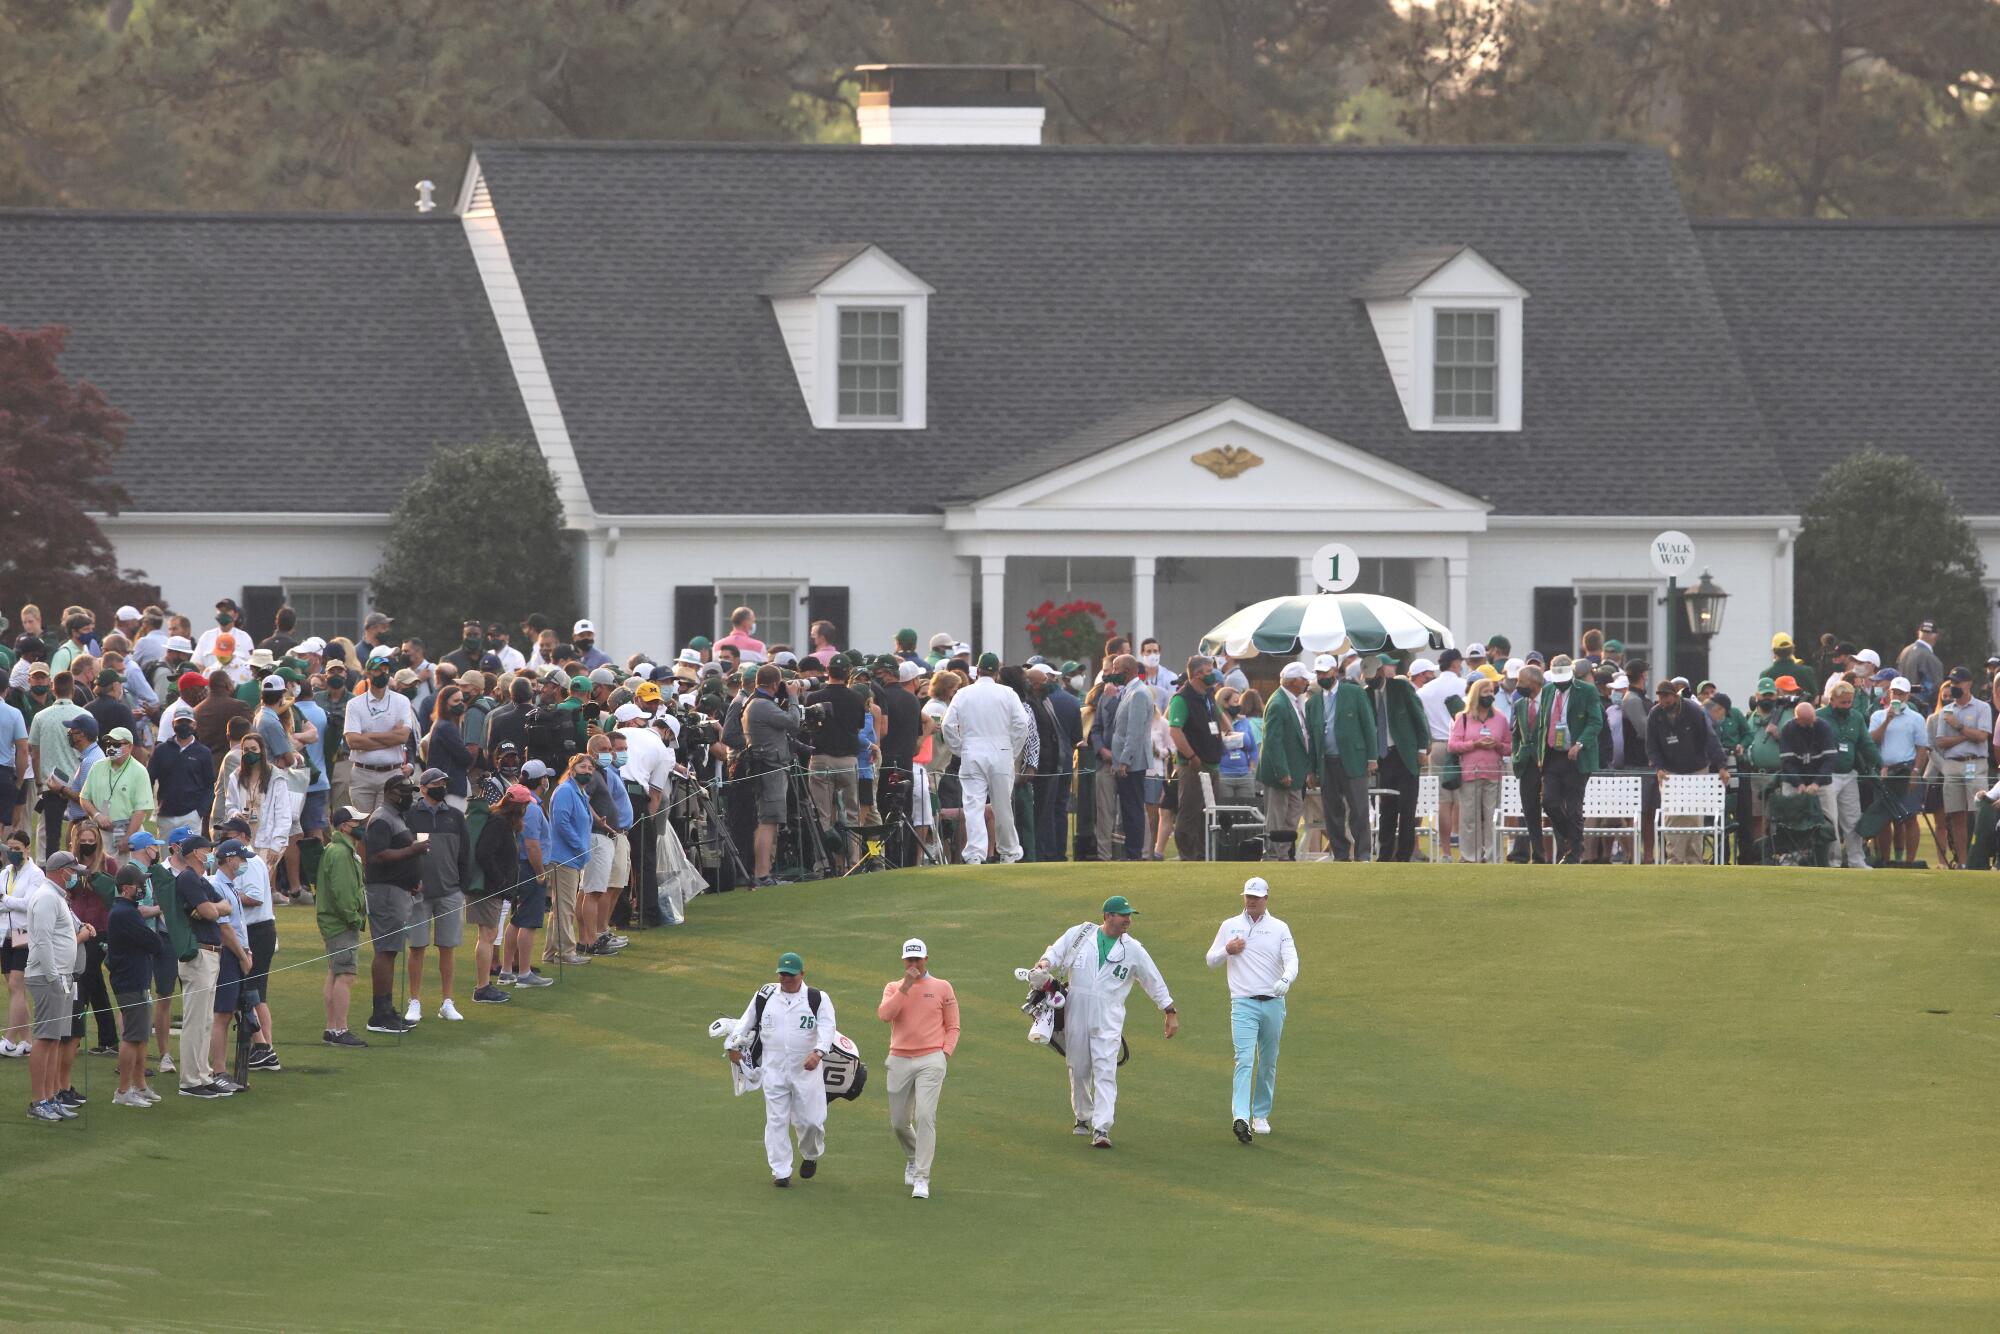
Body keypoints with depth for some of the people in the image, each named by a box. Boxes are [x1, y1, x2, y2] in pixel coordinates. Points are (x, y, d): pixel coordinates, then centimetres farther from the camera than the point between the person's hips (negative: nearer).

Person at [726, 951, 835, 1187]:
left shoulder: (817, 999, -4)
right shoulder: (765, 996, 5)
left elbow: (827, 1028, -16)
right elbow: (746, 1022, 17)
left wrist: (818, 1052, -32)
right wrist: (735, 1045, 11)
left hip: (806, 1070, -2)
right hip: (773, 1069, 2)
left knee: (810, 1120, 0)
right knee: (776, 1121, -1)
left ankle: (810, 1155, 31)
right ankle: (781, 1171, 4)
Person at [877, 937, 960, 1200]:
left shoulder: (942, 988, 5)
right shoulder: (893, 988, 9)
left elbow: (952, 1027, 8)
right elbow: (885, 1015, -10)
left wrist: (945, 1054, -6)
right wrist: (906, 987, -14)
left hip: (931, 1060, -3)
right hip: (900, 1060, 3)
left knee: (925, 1116, -15)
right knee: (899, 1122, 9)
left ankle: (922, 1178, -14)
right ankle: (913, 1159, 39)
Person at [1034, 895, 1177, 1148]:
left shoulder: (1133, 949, 6)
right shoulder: (1080, 935, 5)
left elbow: (1154, 980, 12)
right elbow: (1056, 952, 9)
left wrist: (1170, 1012, 12)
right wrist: (1045, 962, -15)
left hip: (1108, 1019, -1)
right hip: (1076, 1013, 1)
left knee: (1105, 1072, -13)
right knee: (1078, 1070, 10)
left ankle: (1101, 1129, -17)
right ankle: (1084, 1118, 31)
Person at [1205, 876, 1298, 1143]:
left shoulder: (1279, 929, 6)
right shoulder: (1230, 926, 9)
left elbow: (1292, 960, -7)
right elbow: (1211, 960, 14)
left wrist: (1286, 980, -29)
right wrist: (1227, 950, -8)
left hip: (1273, 1003, 2)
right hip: (1243, 1003, -2)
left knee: (1268, 1062, 10)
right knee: (1245, 1059, -16)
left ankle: (1261, 1115, 22)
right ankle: (1241, 1118, -27)